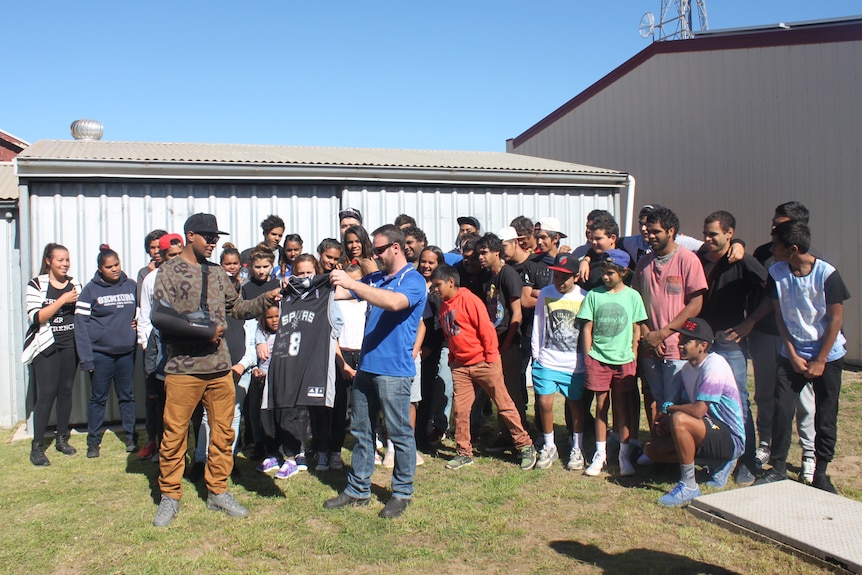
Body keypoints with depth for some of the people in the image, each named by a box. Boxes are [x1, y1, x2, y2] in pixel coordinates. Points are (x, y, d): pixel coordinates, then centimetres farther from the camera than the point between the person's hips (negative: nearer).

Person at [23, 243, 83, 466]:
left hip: (70, 345, 4)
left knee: (66, 391, 8)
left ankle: (62, 438, 21)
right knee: (46, 393, -8)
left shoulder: (75, 284, 10)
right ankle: (37, 446, 0)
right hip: (46, 346, -4)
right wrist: (62, 300, -18)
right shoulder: (36, 285, -3)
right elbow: (36, 317, -15)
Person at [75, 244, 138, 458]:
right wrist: (86, 358, -15)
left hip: (127, 352, 3)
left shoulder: (131, 285, 3)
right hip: (100, 354, -2)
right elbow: (81, 324, -10)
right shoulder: (90, 290, -6)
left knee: (127, 396, 11)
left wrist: (138, 323, -5)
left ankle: (131, 438, 22)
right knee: (98, 399, 8)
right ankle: (93, 442, 20)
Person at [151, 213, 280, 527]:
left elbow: (237, 308, 19)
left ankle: (217, 491, 23)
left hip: (220, 366, 5)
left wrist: (266, 298, 4)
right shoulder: (170, 271, -1)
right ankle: (170, 496, 18)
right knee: (174, 433, 3)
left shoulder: (217, 273, 15)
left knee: (223, 431, 9)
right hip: (183, 367, -5)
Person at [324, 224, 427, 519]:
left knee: (400, 434, 3)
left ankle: (402, 493, 17)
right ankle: (358, 489, 25)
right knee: (361, 430, 14)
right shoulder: (374, 279, 14)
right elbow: (339, 293, 14)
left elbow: (394, 302, -28)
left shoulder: (413, 280, -8)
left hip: (394, 370, -7)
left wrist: (352, 283, -31)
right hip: (366, 366, 8)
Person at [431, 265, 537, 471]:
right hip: (460, 366, 7)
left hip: (483, 362, -6)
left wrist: (491, 356, -13)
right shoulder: (444, 307, 10)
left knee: (505, 405, 2)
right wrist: (452, 358, 12)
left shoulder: (468, 299, -13)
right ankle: (464, 453, 17)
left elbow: (486, 328, -14)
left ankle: (525, 447, 12)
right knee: (460, 410, 4)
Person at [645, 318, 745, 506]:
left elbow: (698, 411, -28)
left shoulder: (714, 365, -21)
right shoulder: (688, 367, 7)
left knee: (679, 420, -34)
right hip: (712, 434, 9)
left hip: (730, 439, -9)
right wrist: (665, 422, -9)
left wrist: (667, 408, -11)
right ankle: (717, 464, 12)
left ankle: (689, 486, -18)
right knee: (652, 448, 3)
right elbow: (685, 404, 11)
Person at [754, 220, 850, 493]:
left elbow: (836, 319, -10)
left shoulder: (827, 273, -16)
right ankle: (778, 468, 9)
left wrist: (820, 361, -9)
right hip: (792, 354, 2)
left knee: (826, 418, 4)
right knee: (781, 410, -4)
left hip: (828, 355, -2)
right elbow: (780, 315, 0)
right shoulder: (776, 273, -6)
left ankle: (820, 474, 19)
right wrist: (792, 355, -5)